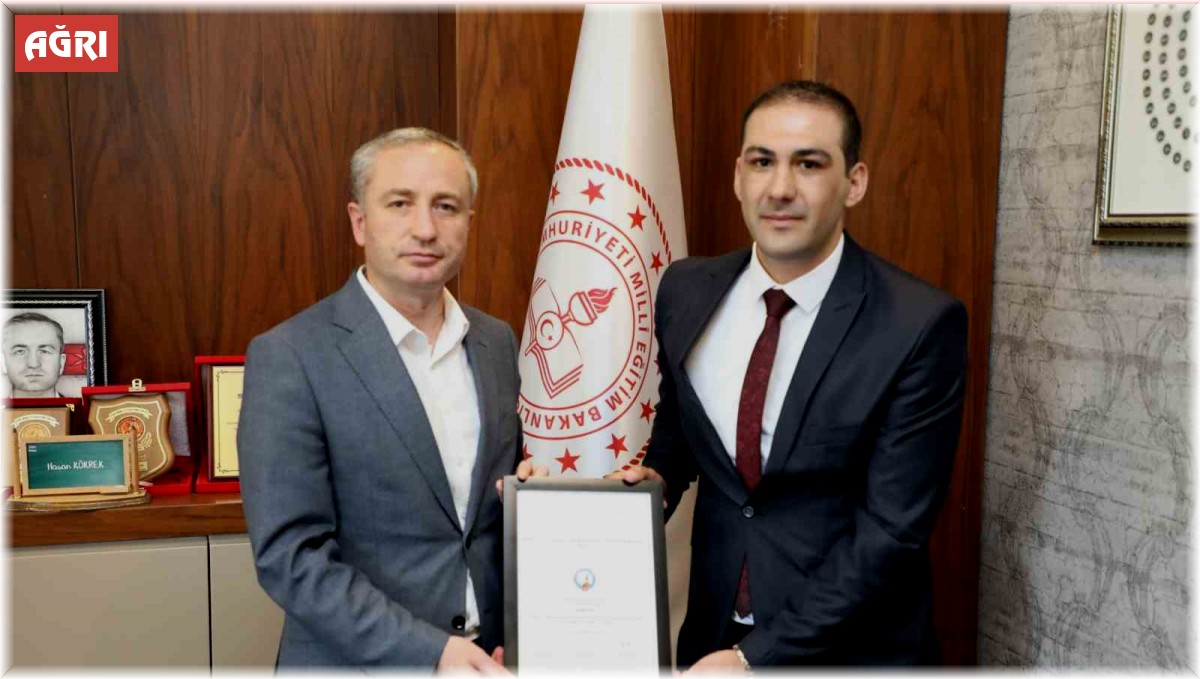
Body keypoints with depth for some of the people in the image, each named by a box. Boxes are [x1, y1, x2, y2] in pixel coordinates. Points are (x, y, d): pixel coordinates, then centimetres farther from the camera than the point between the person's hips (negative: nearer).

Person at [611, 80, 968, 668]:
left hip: (851, 651, -3)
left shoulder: (921, 325, -19)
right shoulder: (686, 290, -5)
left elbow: (892, 528, -18)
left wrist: (757, 657, -18)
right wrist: (656, 476, -9)